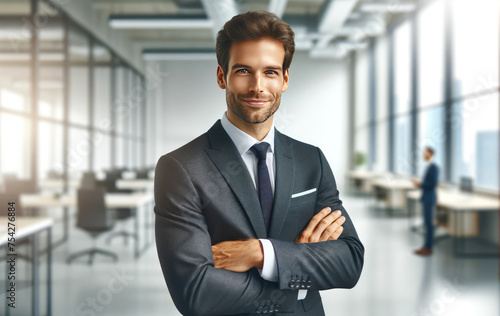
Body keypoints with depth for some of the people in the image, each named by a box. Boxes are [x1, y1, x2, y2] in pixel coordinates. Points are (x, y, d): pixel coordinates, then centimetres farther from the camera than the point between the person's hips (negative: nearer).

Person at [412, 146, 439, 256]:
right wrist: (419, 184, 7)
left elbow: (433, 184, -22)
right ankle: (427, 246, 18)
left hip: (429, 198, -10)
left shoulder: (433, 167, -17)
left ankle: (428, 248, 0)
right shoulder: (429, 166, 14)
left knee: (429, 223, -5)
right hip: (426, 198, 10)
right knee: (427, 223, 12)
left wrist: (420, 185, -13)